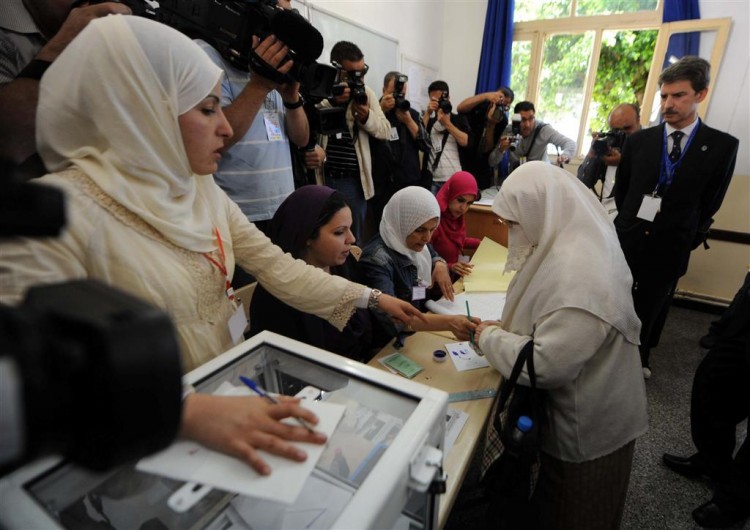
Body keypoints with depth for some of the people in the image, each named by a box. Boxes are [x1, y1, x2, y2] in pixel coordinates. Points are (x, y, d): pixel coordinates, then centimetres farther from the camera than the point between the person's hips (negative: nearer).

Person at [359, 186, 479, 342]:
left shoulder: (413, 241, -4)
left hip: (422, 330, 7)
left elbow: (432, 255, 19)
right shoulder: (377, 259, -27)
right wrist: (448, 322, -47)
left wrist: (440, 265, -4)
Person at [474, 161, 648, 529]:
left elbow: (545, 364, -34)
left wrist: (489, 337, -20)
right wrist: (505, 328, -3)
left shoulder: (579, 276, -35)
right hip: (569, 407, 8)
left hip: (585, 427, -8)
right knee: (549, 497, 31)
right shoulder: (570, 244, -4)